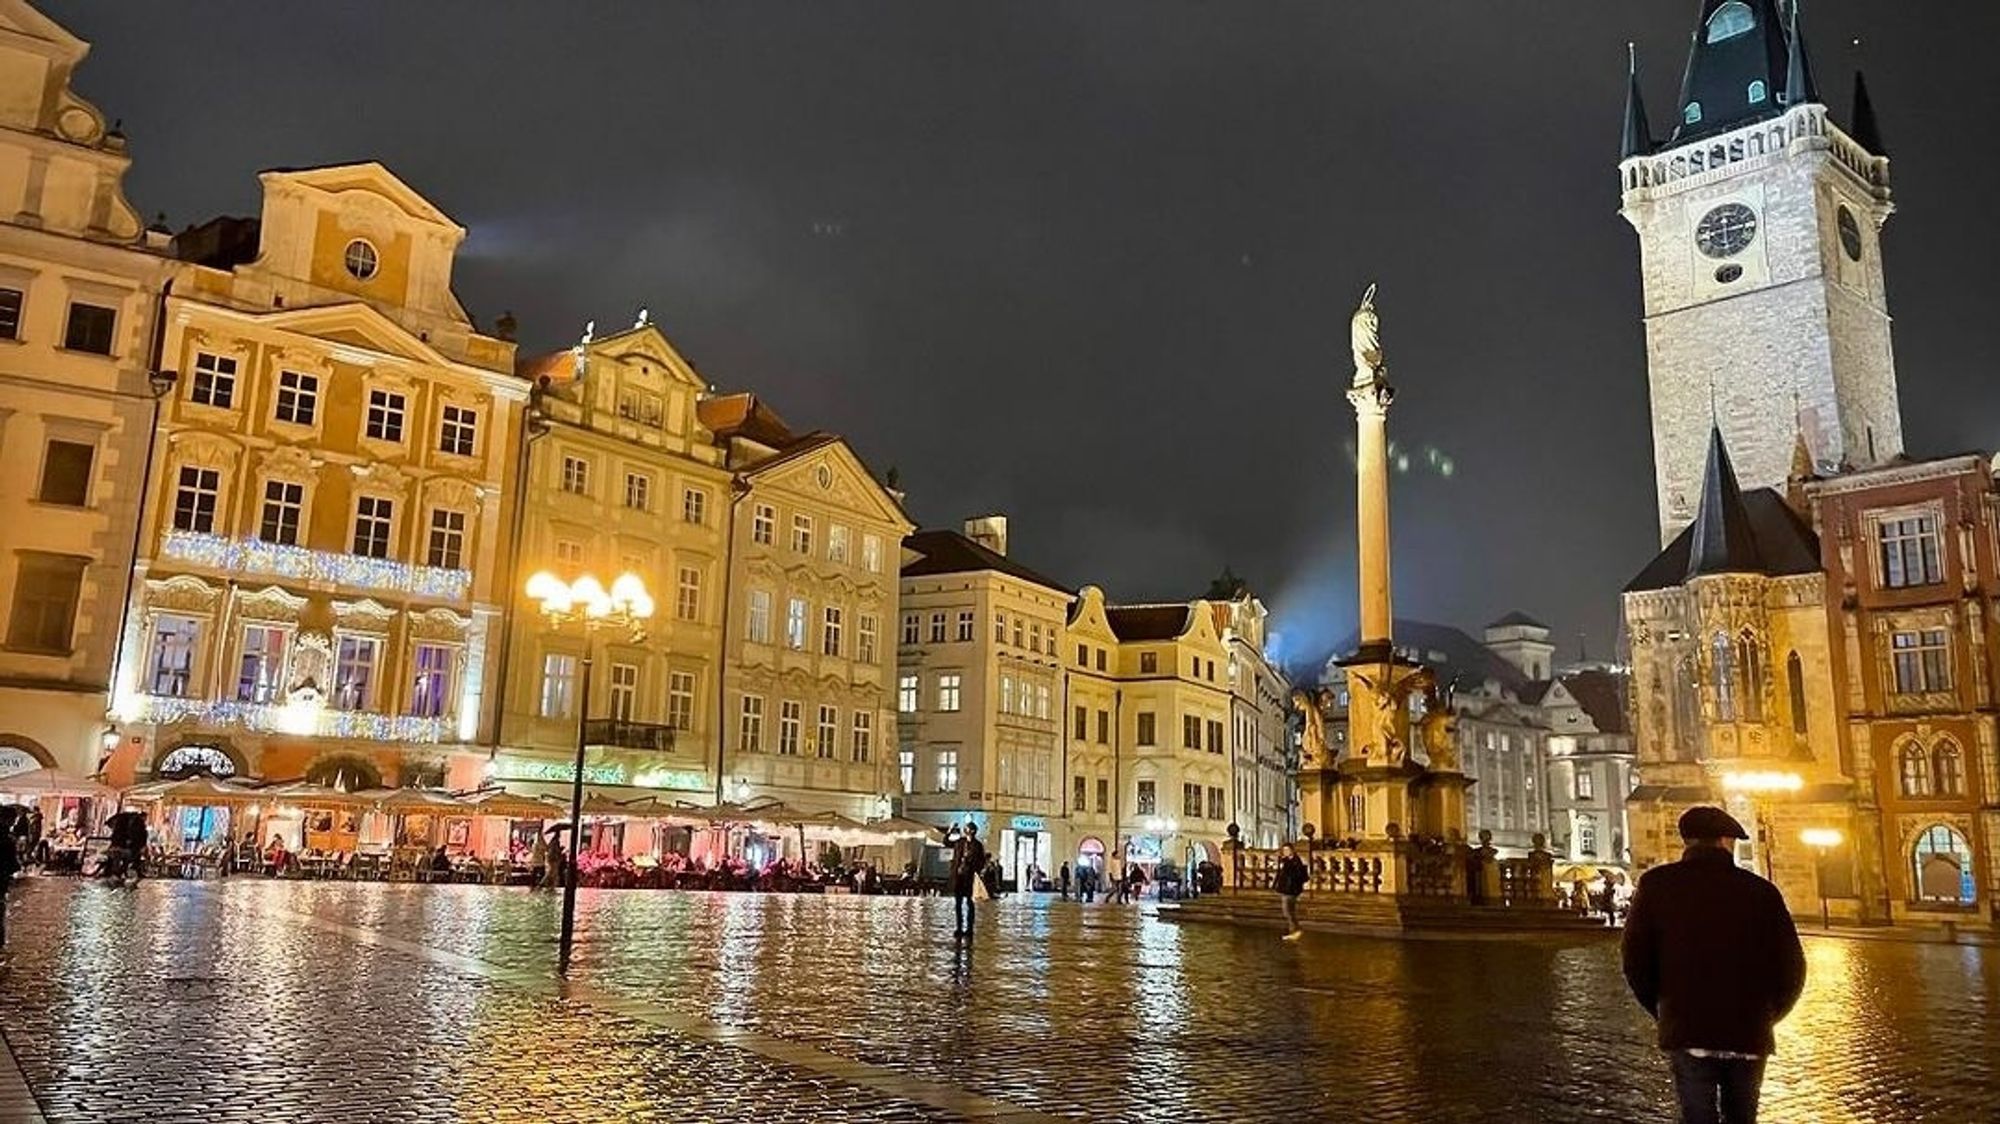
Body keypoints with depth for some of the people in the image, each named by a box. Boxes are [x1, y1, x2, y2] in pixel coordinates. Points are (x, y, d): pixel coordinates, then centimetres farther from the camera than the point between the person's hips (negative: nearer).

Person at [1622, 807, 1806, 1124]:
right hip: (1750, 1034, 2)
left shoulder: (1656, 885, -2)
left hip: (1686, 1032, -2)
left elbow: (1635, 960, -3)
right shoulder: (1761, 890, 0)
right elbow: (1792, 967, 2)